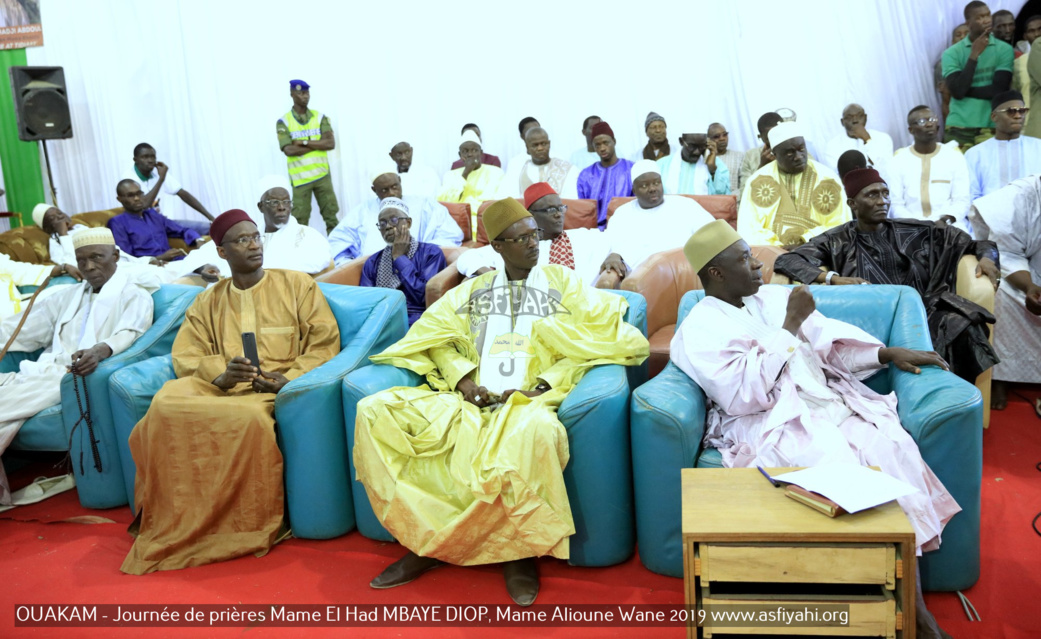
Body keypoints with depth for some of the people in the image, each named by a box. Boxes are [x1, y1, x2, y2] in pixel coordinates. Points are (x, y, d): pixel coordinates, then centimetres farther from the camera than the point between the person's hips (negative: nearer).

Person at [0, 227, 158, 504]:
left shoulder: (134, 295, 4)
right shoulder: (67, 296, 27)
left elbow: (130, 334, -15)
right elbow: (22, 329, 25)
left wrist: (100, 351, -36)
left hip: (78, 374, -6)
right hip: (43, 371, 6)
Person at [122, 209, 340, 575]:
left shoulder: (298, 285, 14)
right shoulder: (208, 301, 23)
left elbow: (324, 344, 6)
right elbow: (185, 356, 11)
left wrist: (288, 379, -11)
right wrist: (221, 376, -12)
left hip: (276, 388, -3)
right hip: (219, 388, 3)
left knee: (249, 415, -39)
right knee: (167, 404, -31)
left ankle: (247, 528, -20)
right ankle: (178, 523, -20)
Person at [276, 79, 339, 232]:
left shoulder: (320, 117, 6)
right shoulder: (283, 122, -1)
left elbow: (331, 143, -5)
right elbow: (289, 150, -13)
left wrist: (304, 142, -11)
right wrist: (318, 144, -9)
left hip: (322, 175, 2)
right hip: (300, 178, -2)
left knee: (331, 215, 5)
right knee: (300, 219, 1)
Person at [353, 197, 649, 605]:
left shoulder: (563, 284, 13)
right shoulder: (473, 290, 22)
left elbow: (601, 338, 1)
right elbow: (435, 333, 16)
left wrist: (543, 385, -11)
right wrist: (462, 376, -5)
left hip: (527, 402, -3)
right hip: (470, 399, 4)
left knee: (537, 430, -42)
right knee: (374, 413, -16)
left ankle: (519, 552, -18)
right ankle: (422, 539, -10)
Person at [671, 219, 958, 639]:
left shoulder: (772, 298, 19)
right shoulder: (701, 328, -3)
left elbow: (828, 340, 22)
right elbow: (744, 395, -15)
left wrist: (888, 353, 9)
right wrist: (789, 328, -11)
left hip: (827, 403, 7)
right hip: (773, 423, -6)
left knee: (892, 447, -22)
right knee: (841, 466, -32)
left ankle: (914, 605, -22)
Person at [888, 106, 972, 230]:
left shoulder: (954, 156, 12)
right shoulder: (898, 160, 8)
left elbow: (962, 200, 5)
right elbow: (895, 204, 1)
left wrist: (949, 218, -16)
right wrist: (913, 221, -18)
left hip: (949, 225, 1)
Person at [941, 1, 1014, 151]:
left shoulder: (1004, 49, 3)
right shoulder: (952, 53, 2)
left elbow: (999, 89, -6)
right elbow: (957, 91, -10)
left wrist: (967, 90, -7)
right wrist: (974, 55, -10)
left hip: (992, 127, 0)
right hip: (959, 128, 0)